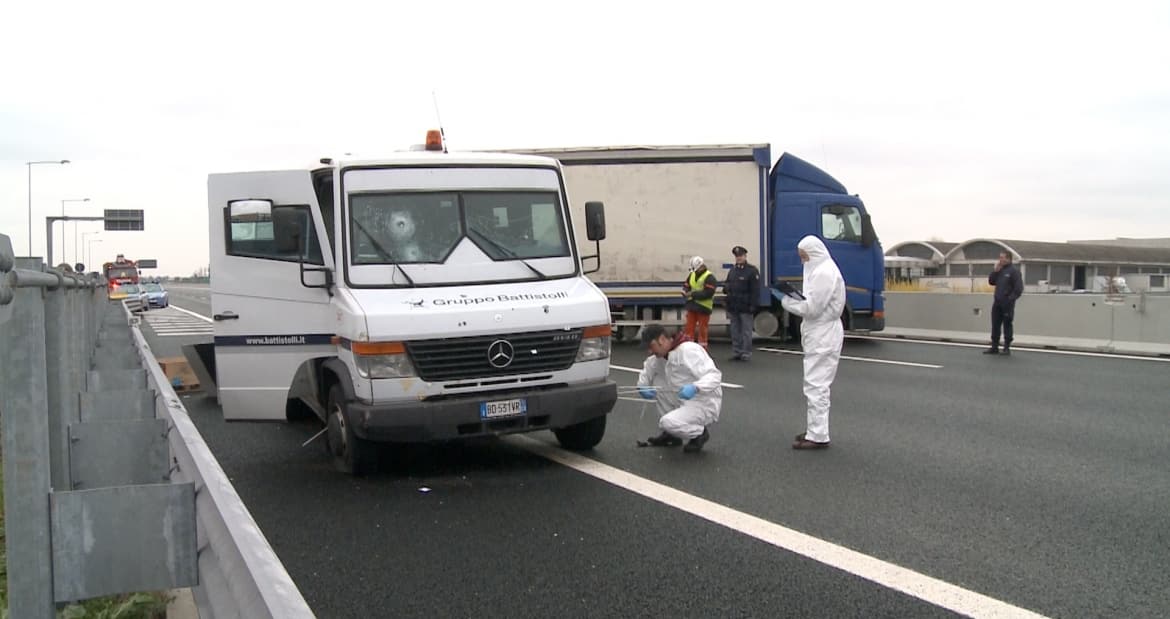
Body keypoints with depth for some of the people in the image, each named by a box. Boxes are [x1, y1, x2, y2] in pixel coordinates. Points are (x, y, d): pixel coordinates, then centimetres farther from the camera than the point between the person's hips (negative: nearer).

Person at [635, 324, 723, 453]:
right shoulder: (662, 355, 7)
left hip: (705, 405, -9)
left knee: (668, 423, -28)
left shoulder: (688, 350, -20)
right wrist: (642, 386, 3)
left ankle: (699, 433, 3)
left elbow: (715, 376, -27)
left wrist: (695, 388, -44)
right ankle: (670, 435, 9)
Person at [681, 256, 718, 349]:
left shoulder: (709, 277, -12)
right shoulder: (692, 275, 11)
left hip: (703, 307, -6)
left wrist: (693, 294, -21)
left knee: (702, 330, 1)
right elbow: (686, 286, 14)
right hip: (692, 306, 6)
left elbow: (708, 293, -21)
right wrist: (686, 293, -11)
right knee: (689, 328, 7)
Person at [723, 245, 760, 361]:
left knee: (746, 331, -2)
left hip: (745, 307, -6)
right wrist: (726, 287, 0)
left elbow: (755, 290, -10)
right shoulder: (732, 271, 16)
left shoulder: (752, 271, -5)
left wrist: (752, 306, -15)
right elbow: (727, 286, 25)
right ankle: (736, 352, 16)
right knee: (735, 331, 10)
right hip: (733, 307, 6)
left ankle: (746, 353, 3)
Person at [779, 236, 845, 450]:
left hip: (823, 336, -11)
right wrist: (795, 296, 2)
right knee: (816, 384, 17)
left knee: (816, 385, -9)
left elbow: (812, 308, -20)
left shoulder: (824, 273, -17)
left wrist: (786, 301, -9)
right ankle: (814, 429, 26)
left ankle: (818, 436, -7)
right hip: (819, 335, 11)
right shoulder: (821, 270, 16)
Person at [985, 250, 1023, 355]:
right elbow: (991, 282, 14)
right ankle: (994, 347, 15)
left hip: (1007, 303, -7)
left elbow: (1019, 288, -13)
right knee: (995, 325, 8)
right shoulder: (1000, 270, 13)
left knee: (1007, 325, 0)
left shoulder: (1014, 271, -9)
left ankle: (1007, 348, 6)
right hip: (997, 302, 7)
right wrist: (995, 271, 2)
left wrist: (1011, 298, -17)